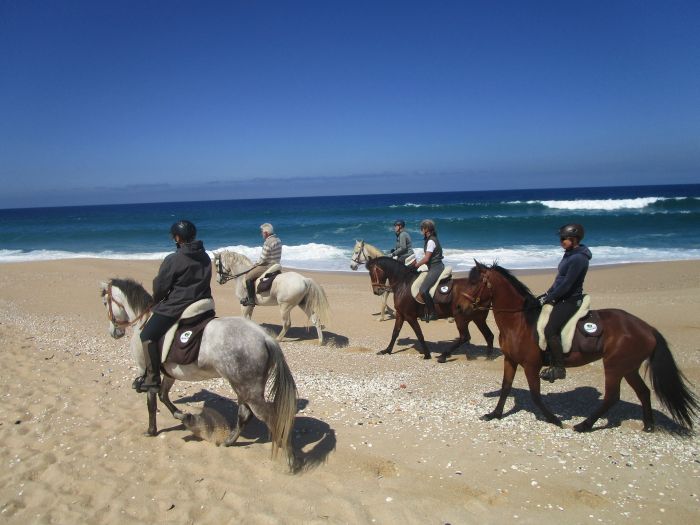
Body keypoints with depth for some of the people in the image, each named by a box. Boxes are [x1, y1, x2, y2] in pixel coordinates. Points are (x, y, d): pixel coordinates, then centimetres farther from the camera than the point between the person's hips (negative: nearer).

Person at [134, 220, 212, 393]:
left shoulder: (173, 260, -14)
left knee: (147, 335, 0)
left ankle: (152, 379, -2)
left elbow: (160, 287, -7)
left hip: (177, 306, -8)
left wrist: (156, 302, 15)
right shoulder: (205, 257, 8)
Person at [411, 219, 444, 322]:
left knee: (423, 289, -17)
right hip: (434, 267, 11)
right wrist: (418, 263, 10)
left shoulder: (431, 241, -15)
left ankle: (431, 313, -10)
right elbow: (427, 257, 17)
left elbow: (426, 258, -18)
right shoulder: (430, 239, 15)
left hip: (435, 268, -11)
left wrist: (416, 265, -6)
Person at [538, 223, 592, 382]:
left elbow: (566, 285, -23)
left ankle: (559, 368, -9)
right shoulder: (570, 254, 10)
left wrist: (548, 298, -16)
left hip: (570, 301, -11)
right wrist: (548, 293, 10)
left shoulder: (578, 259, -20)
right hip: (562, 298, 11)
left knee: (550, 330, -21)